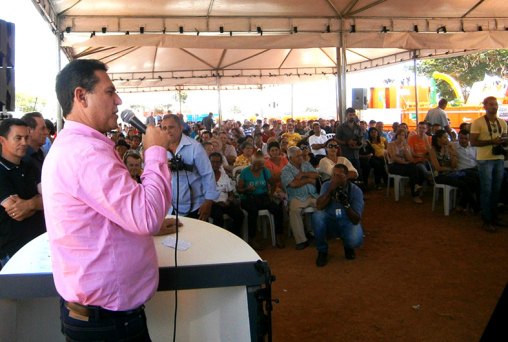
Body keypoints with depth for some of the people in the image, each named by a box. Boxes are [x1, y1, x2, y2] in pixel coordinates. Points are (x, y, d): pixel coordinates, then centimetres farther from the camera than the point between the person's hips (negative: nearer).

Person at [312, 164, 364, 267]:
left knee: (355, 240, -35)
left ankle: (348, 247, 8)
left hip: (348, 223, -2)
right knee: (317, 216, -32)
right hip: (330, 221, 2)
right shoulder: (327, 185, -8)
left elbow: (356, 220, -20)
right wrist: (330, 190, -33)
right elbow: (319, 207, -22)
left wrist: (346, 204, -37)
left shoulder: (356, 191, -14)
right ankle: (322, 251, -9)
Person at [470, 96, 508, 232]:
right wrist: (491, 141, -19)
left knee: (496, 189, 11)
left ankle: (494, 217, 24)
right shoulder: (478, 122, -6)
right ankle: (486, 220, 6)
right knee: (486, 190, -1)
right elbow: (473, 142, -10)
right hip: (485, 160, -5)